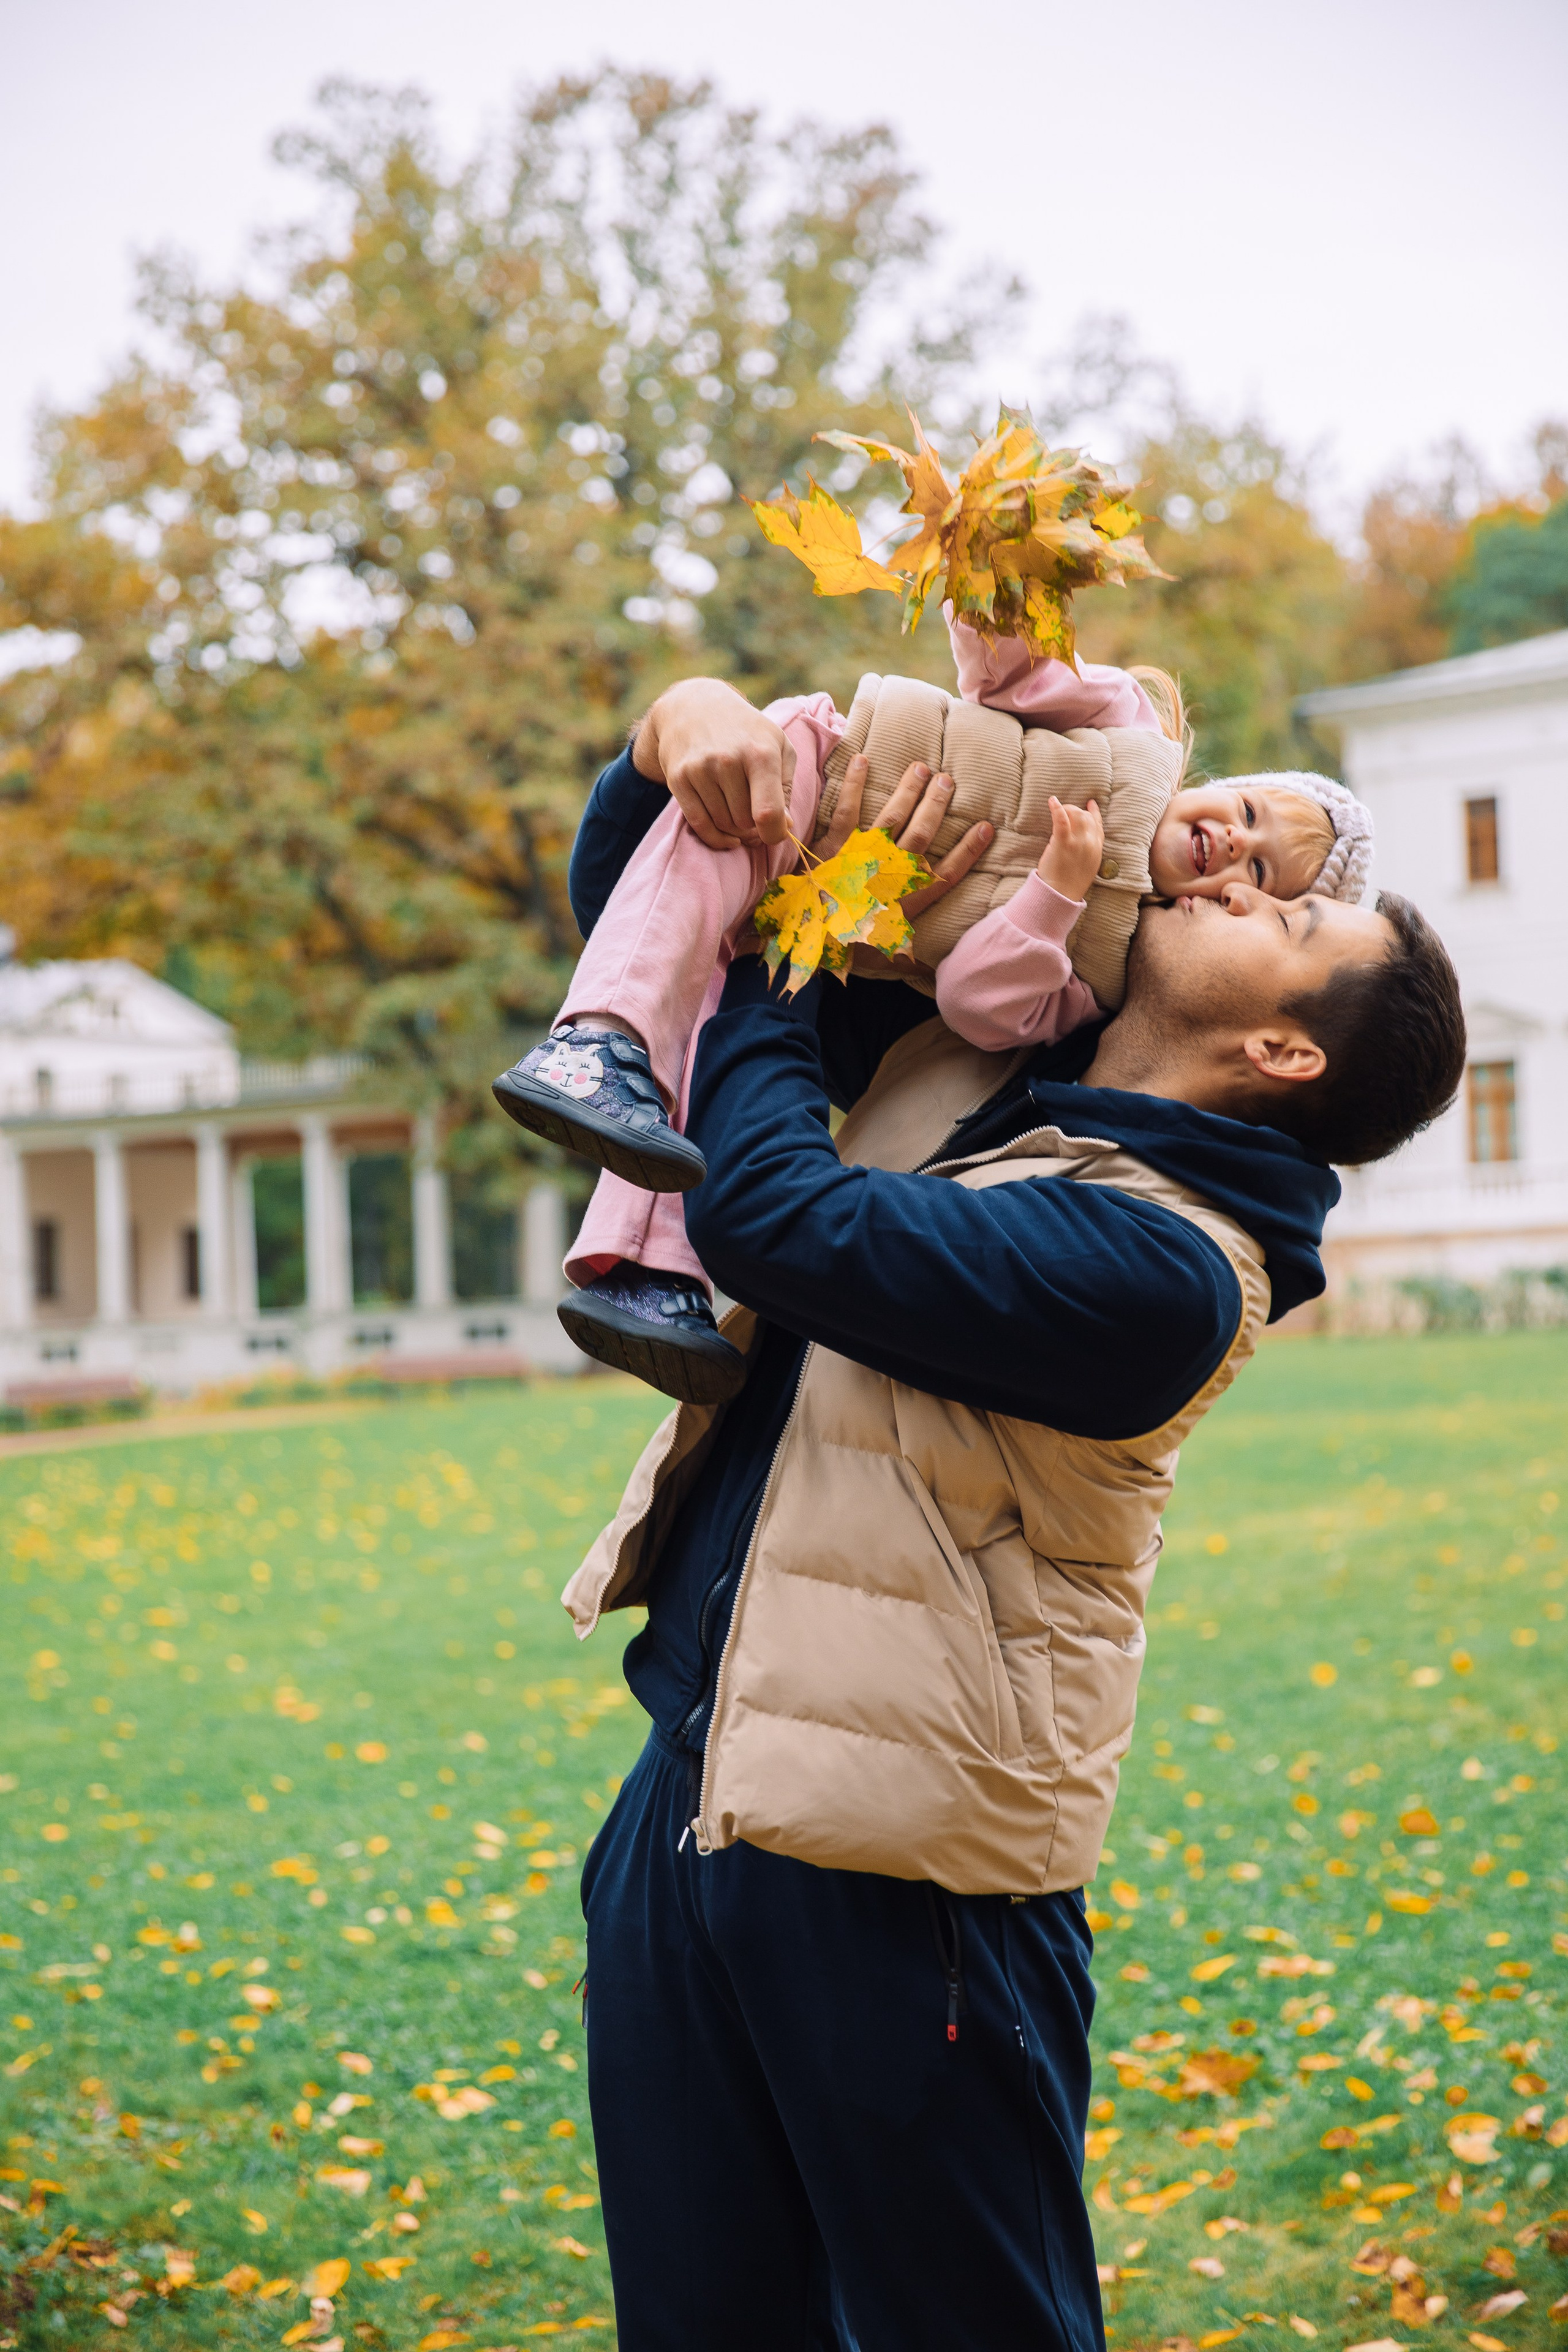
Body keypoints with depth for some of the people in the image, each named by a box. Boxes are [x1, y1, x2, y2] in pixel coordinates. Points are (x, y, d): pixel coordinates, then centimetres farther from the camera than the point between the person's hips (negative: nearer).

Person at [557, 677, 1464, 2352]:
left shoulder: (1160, 1265, -19)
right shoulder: (951, 1069, 7)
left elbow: (774, 1212, -26)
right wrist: (689, 722, -7)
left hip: (894, 1885, -8)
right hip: (684, 1807, 8)